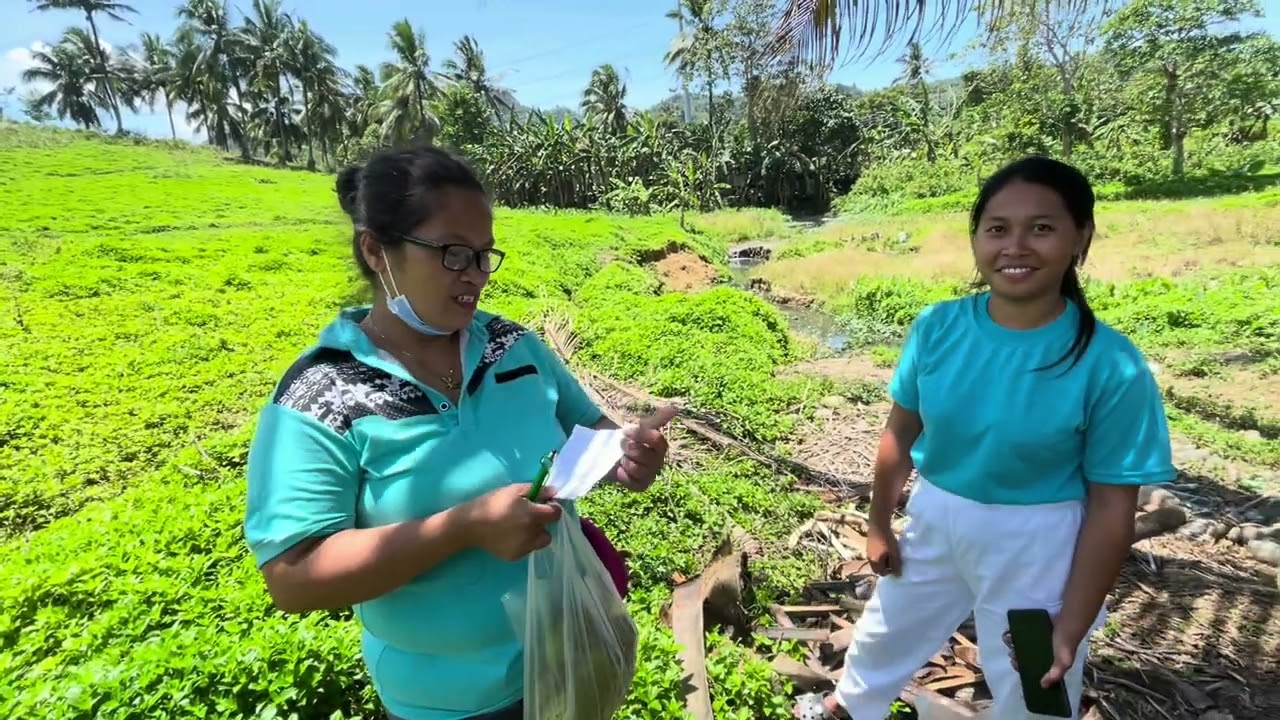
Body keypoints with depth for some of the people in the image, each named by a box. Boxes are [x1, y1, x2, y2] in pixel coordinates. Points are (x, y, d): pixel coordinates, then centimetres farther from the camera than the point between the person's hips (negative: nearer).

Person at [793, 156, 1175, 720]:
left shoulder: (1112, 367, -22)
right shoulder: (938, 327, -15)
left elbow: (1112, 508, -14)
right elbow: (901, 432, -3)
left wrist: (1070, 629, -11)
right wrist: (879, 525, 5)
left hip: (1035, 546, -3)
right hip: (934, 519, 4)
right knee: (886, 631, 28)